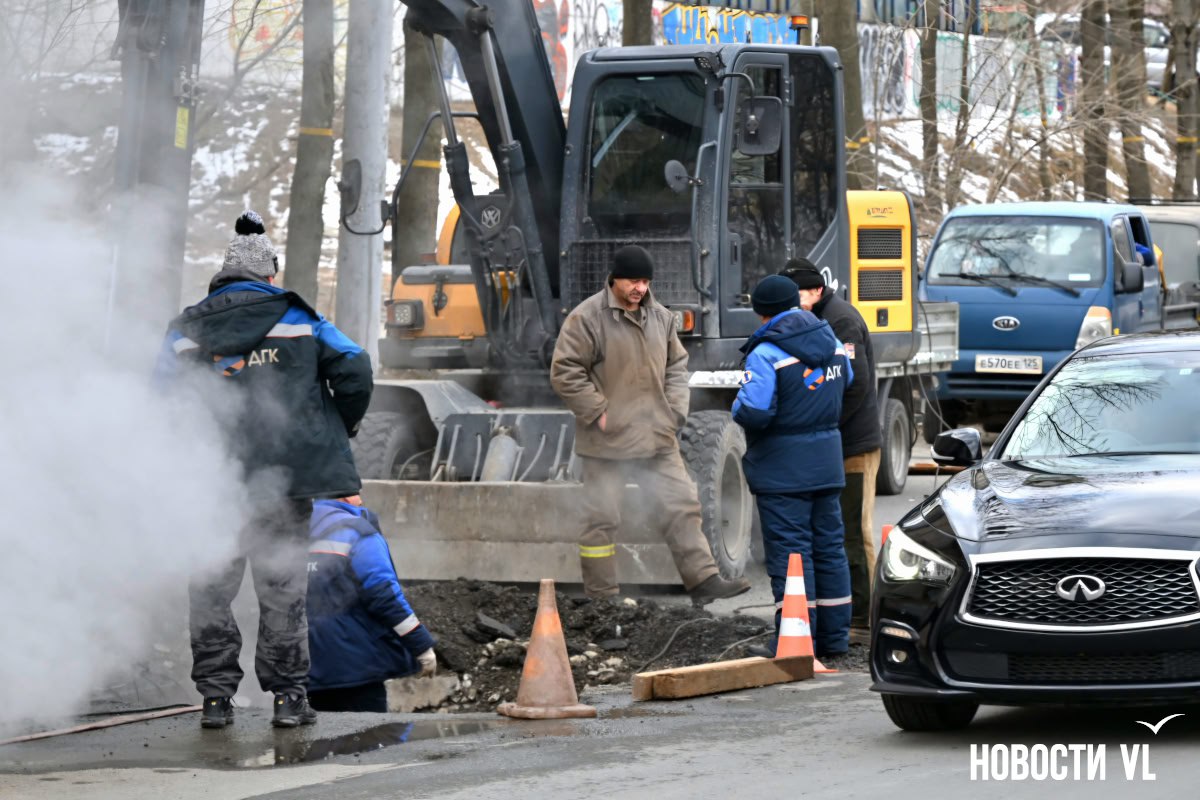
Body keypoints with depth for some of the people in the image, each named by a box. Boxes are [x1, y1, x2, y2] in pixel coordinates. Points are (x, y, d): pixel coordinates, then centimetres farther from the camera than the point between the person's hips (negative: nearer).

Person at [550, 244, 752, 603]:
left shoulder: (660, 317, 9)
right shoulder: (586, 318, -10)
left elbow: (676, 366, 21)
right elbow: (565, 372, -12)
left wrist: (674, 410, 6)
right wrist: (598, 413, -14)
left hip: (657, 439, 6)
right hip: (607, 441, -6)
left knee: (682, 506, 4)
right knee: (602, 519, 1)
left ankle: (703, 580, 8)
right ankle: (602, 598, 8)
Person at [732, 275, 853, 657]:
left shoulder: (766, 355, -19)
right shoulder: (833, 344, 6)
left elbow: (753, 412, -24)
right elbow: (847, 380, 22)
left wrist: (738, 406, -4)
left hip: (783, 468, -7)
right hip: (827, 464, 7)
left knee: (789, 552, -4)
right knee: (829, 547, 14)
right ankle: (834, 636, 20)